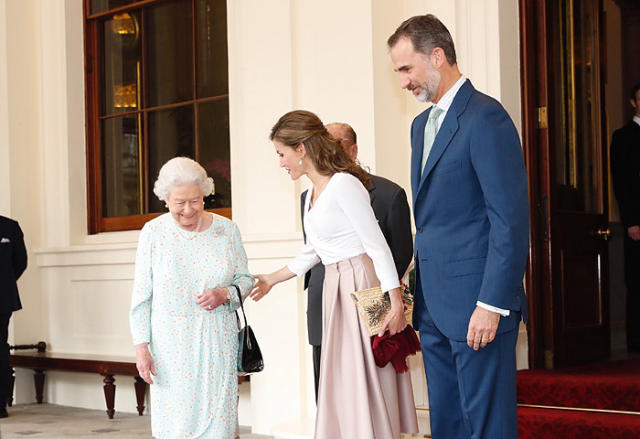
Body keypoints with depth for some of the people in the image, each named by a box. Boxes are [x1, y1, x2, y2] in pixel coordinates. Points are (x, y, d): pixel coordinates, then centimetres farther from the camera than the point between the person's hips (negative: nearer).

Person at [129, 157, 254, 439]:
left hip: (218, 341, 1)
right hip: (171, 344, -1)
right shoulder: (153, 233, -2)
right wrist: (141, 346, -3)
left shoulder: (226, 230, 2)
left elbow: (244, 279, 11)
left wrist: (224, 295, -11)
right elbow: (141, 294, 1)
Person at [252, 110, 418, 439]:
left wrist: (396, 304, -19)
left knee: (364, 380, -5)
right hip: (334, 290, 9)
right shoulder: (312, 193, 13)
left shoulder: (344, 184, -13)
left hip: (361, 284, -9)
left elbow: (377, 246, -16)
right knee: (340, 384, 10)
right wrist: (271, 280, 31)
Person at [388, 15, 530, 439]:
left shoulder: (486, 117, -12)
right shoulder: (422, 124, 17)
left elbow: (511, 219, -17)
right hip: (434, 305, 9)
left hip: (476, 303, -9)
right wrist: (419, 286, 13)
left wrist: (492, 304, -19)